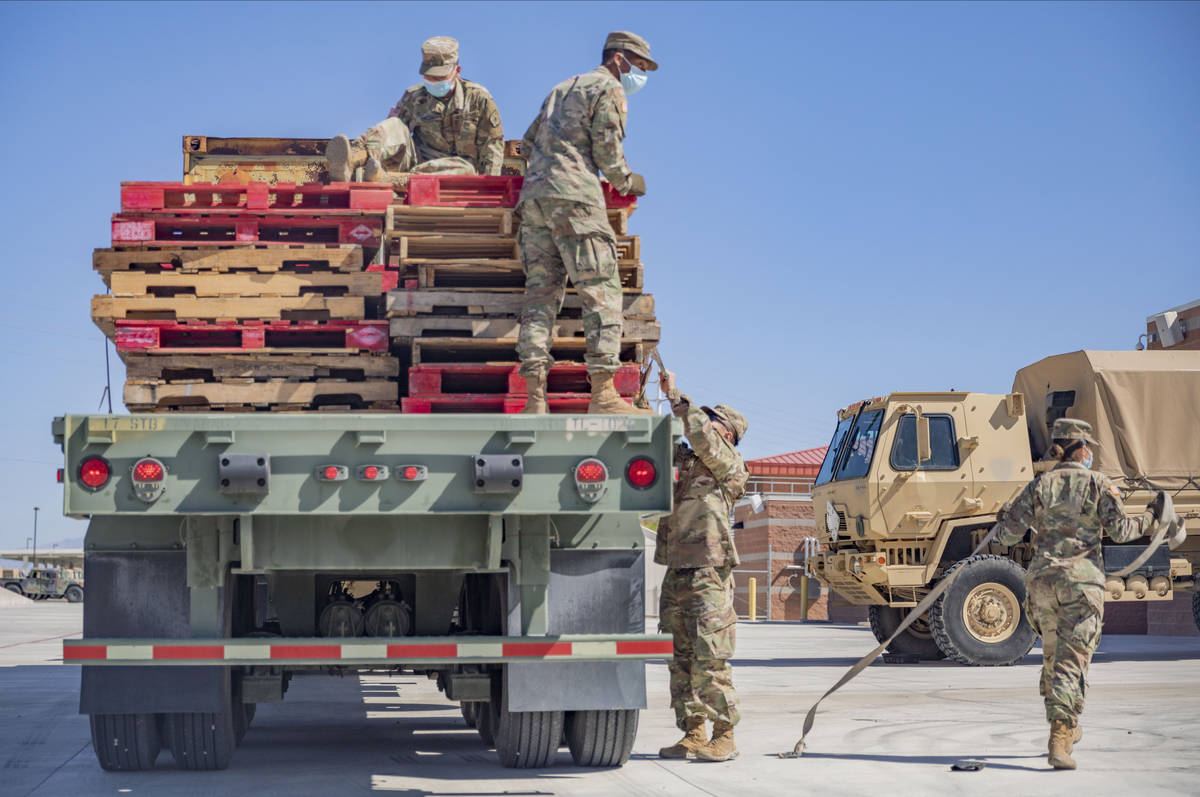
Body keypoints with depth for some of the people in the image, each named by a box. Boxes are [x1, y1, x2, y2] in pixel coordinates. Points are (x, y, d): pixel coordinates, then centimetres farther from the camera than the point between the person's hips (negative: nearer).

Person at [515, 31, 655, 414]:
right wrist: (627, 183, 14)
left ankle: (535, 397, -7)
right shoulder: (608, 89, 3)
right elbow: (608, 151, -3)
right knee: (601, 289, -9)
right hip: (574, 195, -8)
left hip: (533, 195, 8)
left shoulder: (562, 88, 29)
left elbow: (528, 142, 30)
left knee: (540, 293, 2)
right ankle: (603, 393, -19)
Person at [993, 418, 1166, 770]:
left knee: (1053, 654, 20)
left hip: (1042, 578, 3)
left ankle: (1066, 729, 33)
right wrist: (1149, 519, 11)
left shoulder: (1039, 486, 6)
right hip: (1082, 578, -3)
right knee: (1071, 660, -6)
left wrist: (1002, 522, 24)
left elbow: (1009, 534, 2)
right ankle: (1058, 740, -18)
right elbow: (1119, 530, -6)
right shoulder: (1098, 484, 0)